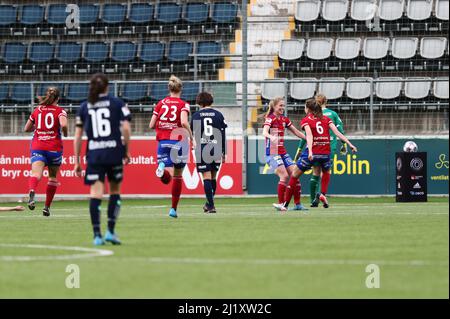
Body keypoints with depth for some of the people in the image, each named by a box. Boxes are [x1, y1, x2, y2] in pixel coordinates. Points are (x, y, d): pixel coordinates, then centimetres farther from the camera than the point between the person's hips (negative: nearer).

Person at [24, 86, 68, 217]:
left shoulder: (37, 110, 12)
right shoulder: (60, 111, 2)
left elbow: (26, 129, 19)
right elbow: (64, 124, -18)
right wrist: (65, 133, 3)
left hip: (37, 147, 1)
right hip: (54, 147, -1)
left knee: (36, 173, -19)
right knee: (53, 177, 18)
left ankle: (32, 192, -52)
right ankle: (47, 207, 21)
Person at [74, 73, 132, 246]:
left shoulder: (84, 107, 9)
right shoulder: (117, 103, 4)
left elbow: (78, 136, 7)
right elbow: (126, 128, -5)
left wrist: (77, 161, 11)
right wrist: (127, 151, 5)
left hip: (93, 154, 1)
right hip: (114, 152, -1)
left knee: (96, 193, -2)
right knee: (115, 191, 15)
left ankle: (97, 235, -9)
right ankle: (111, 230, 8)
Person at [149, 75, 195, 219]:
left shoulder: (161, 103, 8)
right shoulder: (183, 104, -2)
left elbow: (151, 125, 6)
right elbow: (184, 122, -20)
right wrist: (191, 138, -10)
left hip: (162, 141, 1)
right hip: (178, 141, -1)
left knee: (168, 172, -6)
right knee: (178, 176, 16)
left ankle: (163, 168, -43)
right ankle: (174, 209, 21)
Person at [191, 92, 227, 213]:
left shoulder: (196, 116, 2)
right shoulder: (218, 115, 5)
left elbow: (191, 133, 9)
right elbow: (223, 135, 5)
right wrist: (223, 152, 11)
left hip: (202, 149, -2)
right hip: (216, 149, 2)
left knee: (207, 177, -3)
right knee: (213, 177, 15)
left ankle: (211, 205, -9)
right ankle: (209, 203, 25)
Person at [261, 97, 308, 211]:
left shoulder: (284, 120, 13)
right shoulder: (270, 119, -9)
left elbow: (296, 132, 22)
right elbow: (264, 132, -27)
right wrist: (271, 137, -49)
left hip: (283, 152, 8)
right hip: (272, 153, -8)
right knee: (284, 176, -20)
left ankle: (298, 204, 7)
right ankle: (280, 204, -14)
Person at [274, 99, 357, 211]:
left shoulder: (306, 120, 0)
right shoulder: (326, 119, 12)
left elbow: (309, 135, -16)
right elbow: (337, 132, 1)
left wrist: (310, 151, -29)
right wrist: (349, 144, 0)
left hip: (312, 153, -3)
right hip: (325, 152, 3)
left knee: (294, 175, 10)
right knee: (326, 172, 34)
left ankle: (285, 204, 9)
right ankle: (323, 194, 11)